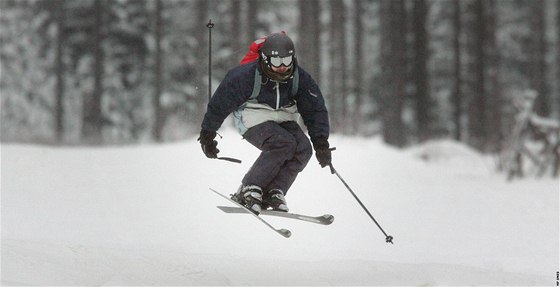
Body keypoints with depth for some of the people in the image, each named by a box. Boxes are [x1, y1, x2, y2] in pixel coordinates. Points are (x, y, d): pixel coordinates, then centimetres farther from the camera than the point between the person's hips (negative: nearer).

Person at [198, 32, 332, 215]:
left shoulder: (299, 78, -11)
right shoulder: (247, 75, -23)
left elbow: (315, 110, -6)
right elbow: (220, 102, -12)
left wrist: (321, 142, -17)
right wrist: (207, 134, -5)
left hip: (283, 118, 5)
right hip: (253, 118, -5)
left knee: (303, 148, -21)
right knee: (283, 143, -31)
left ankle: (273, 192, -15)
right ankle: (249, 190, -21)